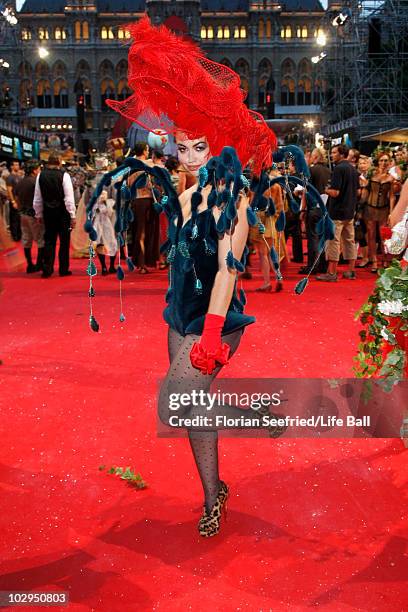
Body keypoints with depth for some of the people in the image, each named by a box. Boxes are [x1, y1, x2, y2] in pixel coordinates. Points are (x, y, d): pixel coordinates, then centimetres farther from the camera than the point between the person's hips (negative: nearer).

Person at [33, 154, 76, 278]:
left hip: (48, 212, 3)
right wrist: (72, 215, -7)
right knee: (64, 241, 7)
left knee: (49, 240, 11)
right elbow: (69, 198, -12)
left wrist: (39, 214, 16)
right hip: (62, 212, -3)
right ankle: (63, 269, 11)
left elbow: (37, 199, 6)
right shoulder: (64, 175, -10)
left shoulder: (41, 175, 2)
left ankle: (47, 269, 8)